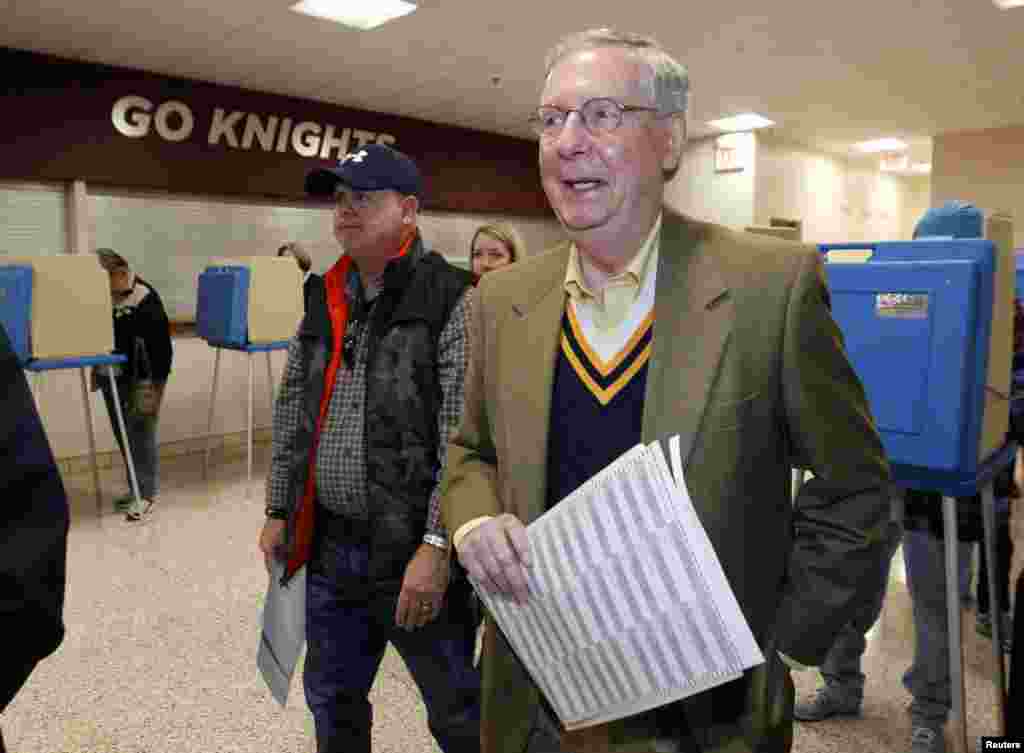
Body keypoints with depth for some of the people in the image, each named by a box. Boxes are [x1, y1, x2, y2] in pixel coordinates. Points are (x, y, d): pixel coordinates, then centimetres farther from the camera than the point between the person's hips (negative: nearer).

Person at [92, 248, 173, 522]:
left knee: (140, 436, -1)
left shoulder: (146, 300, -18)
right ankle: (136, 488, 27)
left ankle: (147, 494, 10)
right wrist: (96, 370, 19)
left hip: (140, 380, -7)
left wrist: (157, 389, -17)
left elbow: (161, 347, -17)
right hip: (112, 376, 7)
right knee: (122, 436, 14)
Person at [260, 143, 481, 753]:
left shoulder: (450, 299, -12)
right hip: (329, 548, 7)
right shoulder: (324, 300, 10)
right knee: (332, 702, 23)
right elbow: (293, 412, 15)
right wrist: (279, 510, 13)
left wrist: (437, 544, -20)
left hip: (414, 551, -6)